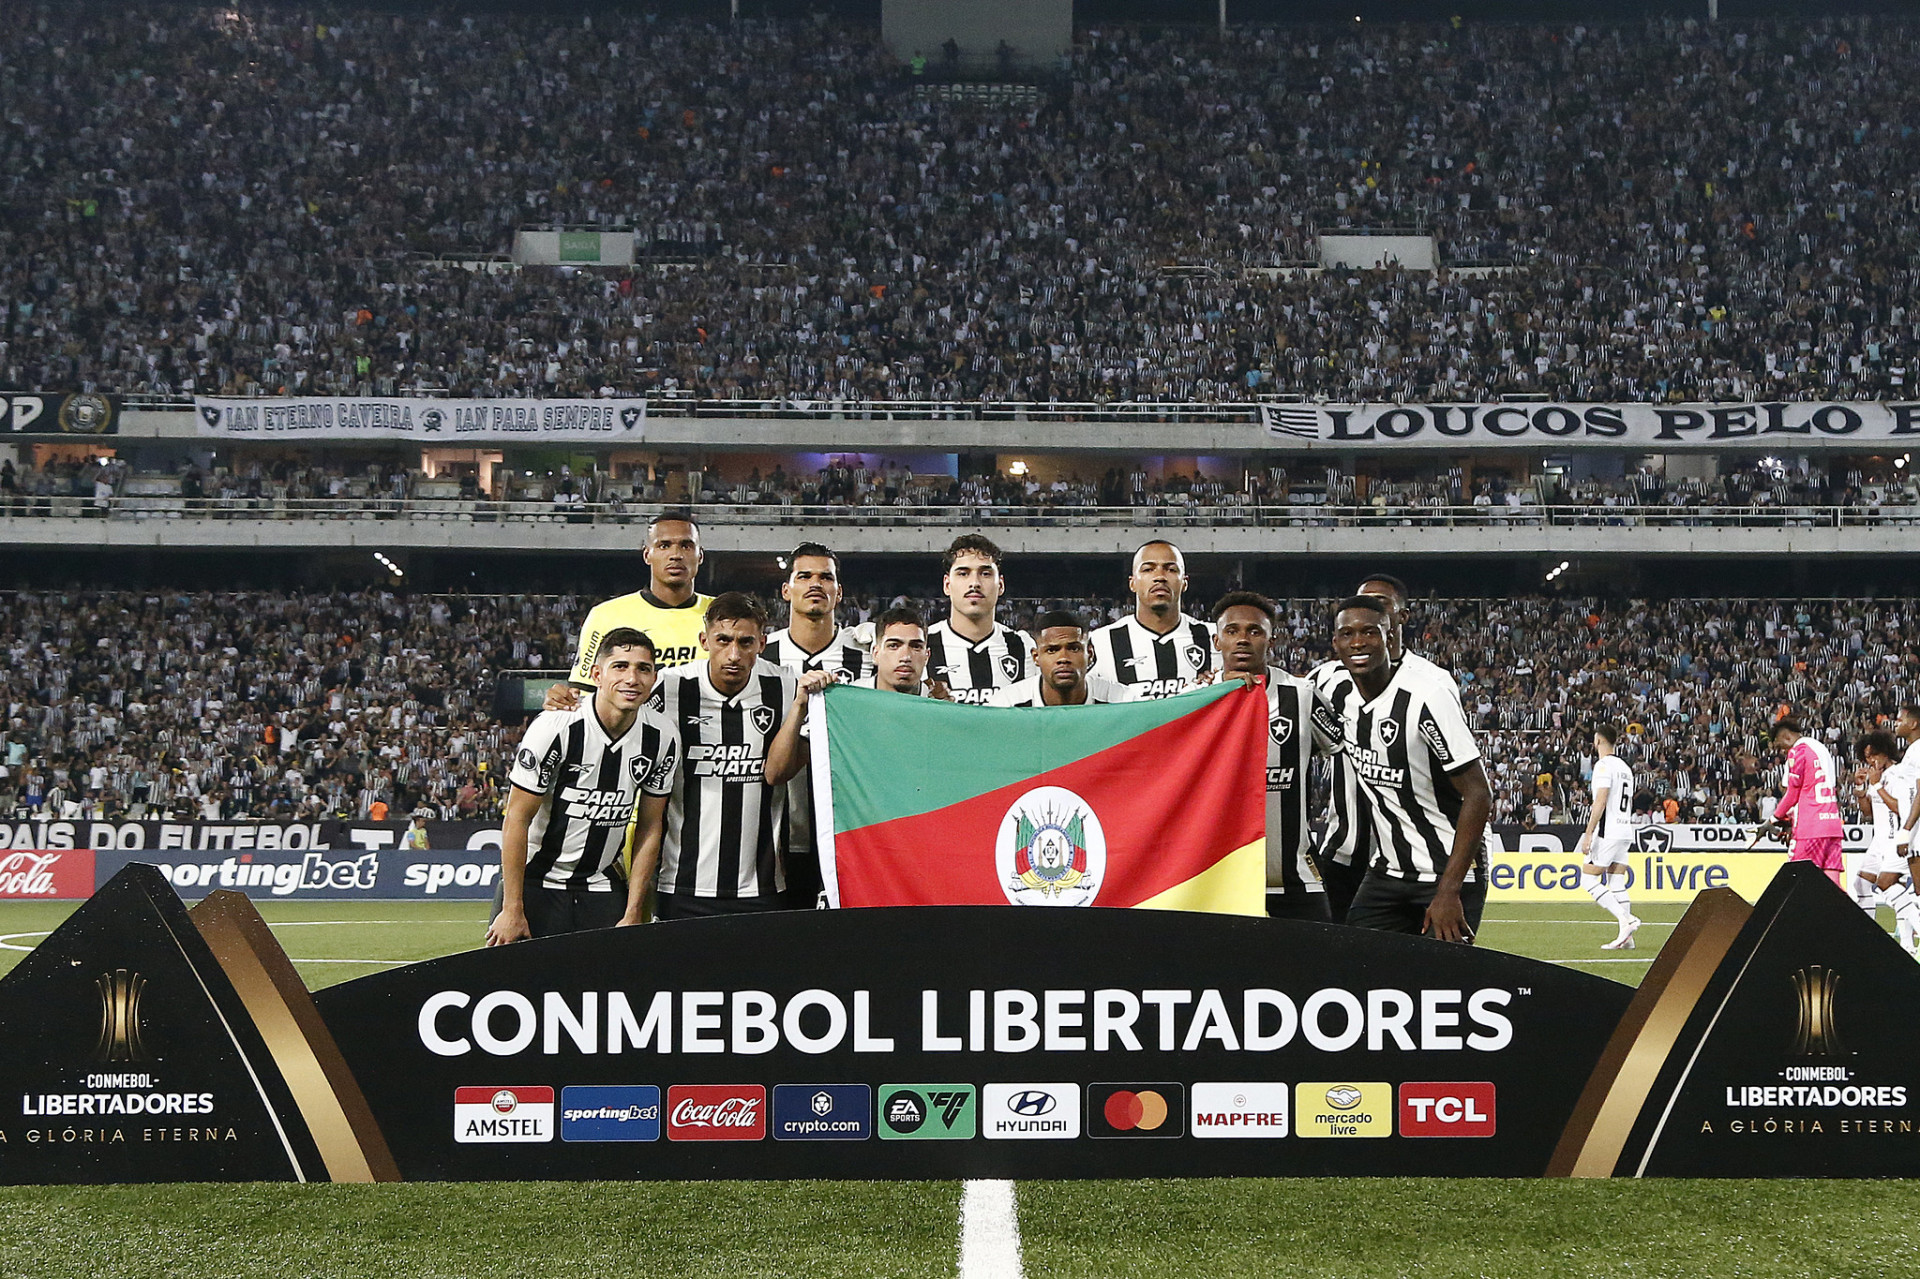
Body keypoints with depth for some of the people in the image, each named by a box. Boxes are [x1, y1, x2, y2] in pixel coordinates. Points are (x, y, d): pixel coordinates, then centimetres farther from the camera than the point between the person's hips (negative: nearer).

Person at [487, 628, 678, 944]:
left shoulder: (663, 738, -5)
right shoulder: (555, 727, -19)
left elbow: (649, 828, 3)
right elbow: (516, 818, -14)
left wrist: (633, 915, -1)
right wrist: (512, 910, -15)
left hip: (602, 886, 3)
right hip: (535, 880, -3)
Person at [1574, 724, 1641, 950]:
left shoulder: (1604, 765, -10)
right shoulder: (1625, 767, 18)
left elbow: (1601, 802, -18)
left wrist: (1588, 834, -18)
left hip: (1607, 832, -9)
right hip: (1625, 831, 9)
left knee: (1588, 880, -5)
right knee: (1617, 885, 7)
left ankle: (1626, 919, -16)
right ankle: (1626, 937, 1)